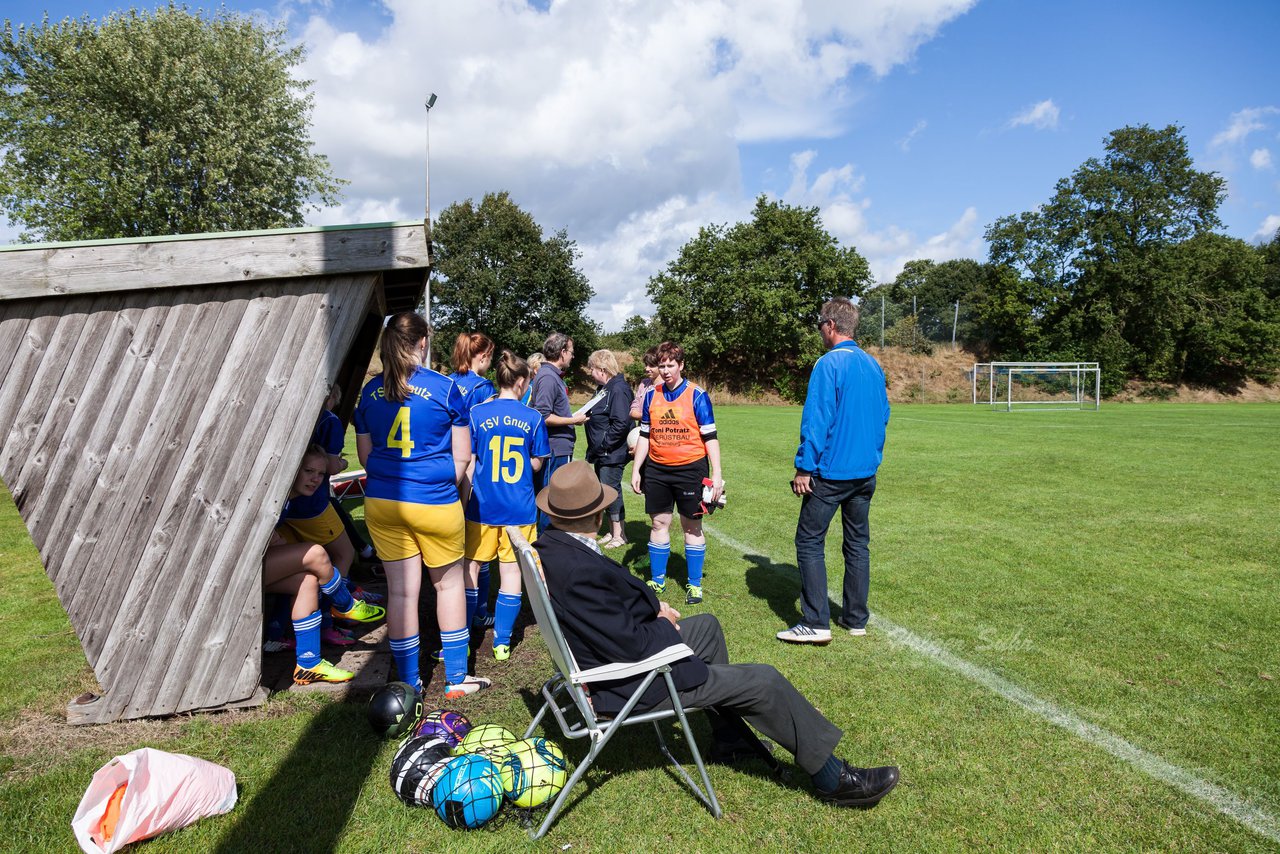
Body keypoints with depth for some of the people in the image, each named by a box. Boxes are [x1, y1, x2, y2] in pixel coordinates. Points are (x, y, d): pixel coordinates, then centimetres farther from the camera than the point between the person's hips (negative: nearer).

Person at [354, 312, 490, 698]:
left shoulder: (370, 391, 6)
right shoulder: (445, 388, -6)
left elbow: (365, 455, 14)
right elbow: (462, 457, -2)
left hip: (381, 502, 4)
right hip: (435, 502, -3)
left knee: (401, 590, 9)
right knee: (449, 583, 13)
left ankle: (409, 684, 20)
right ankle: (456, 678, 21)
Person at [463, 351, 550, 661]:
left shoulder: (477, 413, -5)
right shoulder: (532, 418, -4)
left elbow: (468, 462, -4)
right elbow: (536, 464, 4)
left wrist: (464, 500, 5)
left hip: (483, 505, 0)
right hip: (519, 506, 0)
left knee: (470, 568, 12)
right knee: (511, 571, 9)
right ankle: (502, 641, 14)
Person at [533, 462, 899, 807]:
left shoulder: (550, 544, -6)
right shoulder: (580, 569, -35)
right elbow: (631, 645, -30)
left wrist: (650, 606, 1)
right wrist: (664, 624, -10)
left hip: (606, 656, 10)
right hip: (627, 683, -10)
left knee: (707, 626, 27)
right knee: (764, 682, -3)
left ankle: (727, 738, 37)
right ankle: (834, 779, 17)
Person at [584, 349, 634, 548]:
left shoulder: (618, 389, -18)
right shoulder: (605, 388, 14)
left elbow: (621, 423, -25)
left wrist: (604, 444, -20)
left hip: (612, 454, -10)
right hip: (602, 453, 10)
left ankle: (619, 535, 8)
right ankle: (613, 532, 25)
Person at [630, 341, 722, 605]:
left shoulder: (697, 396, -6)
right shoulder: (651, 396, 5)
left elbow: (710, 437, -6)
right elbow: (644, 435, 12)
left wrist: (717, 475, -11)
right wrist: (636, 470, 8)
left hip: (690, 469, -3)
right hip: (657, 470, 4)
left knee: (692, 525, 4)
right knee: (659, 523, 9)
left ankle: (695, 584, 16)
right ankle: (657, 580, 23)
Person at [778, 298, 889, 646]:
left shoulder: (829, 364, -14)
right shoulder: (874, 366, 10)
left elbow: (816, 420, -17)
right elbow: (883, 416, 17)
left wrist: (804, 467, -12)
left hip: (831, 472, -8)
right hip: (866, 473, 8)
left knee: (809, 542, 0)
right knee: (858, 543, 14)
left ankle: (816, 623, 0)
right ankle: (856, 619, 22)